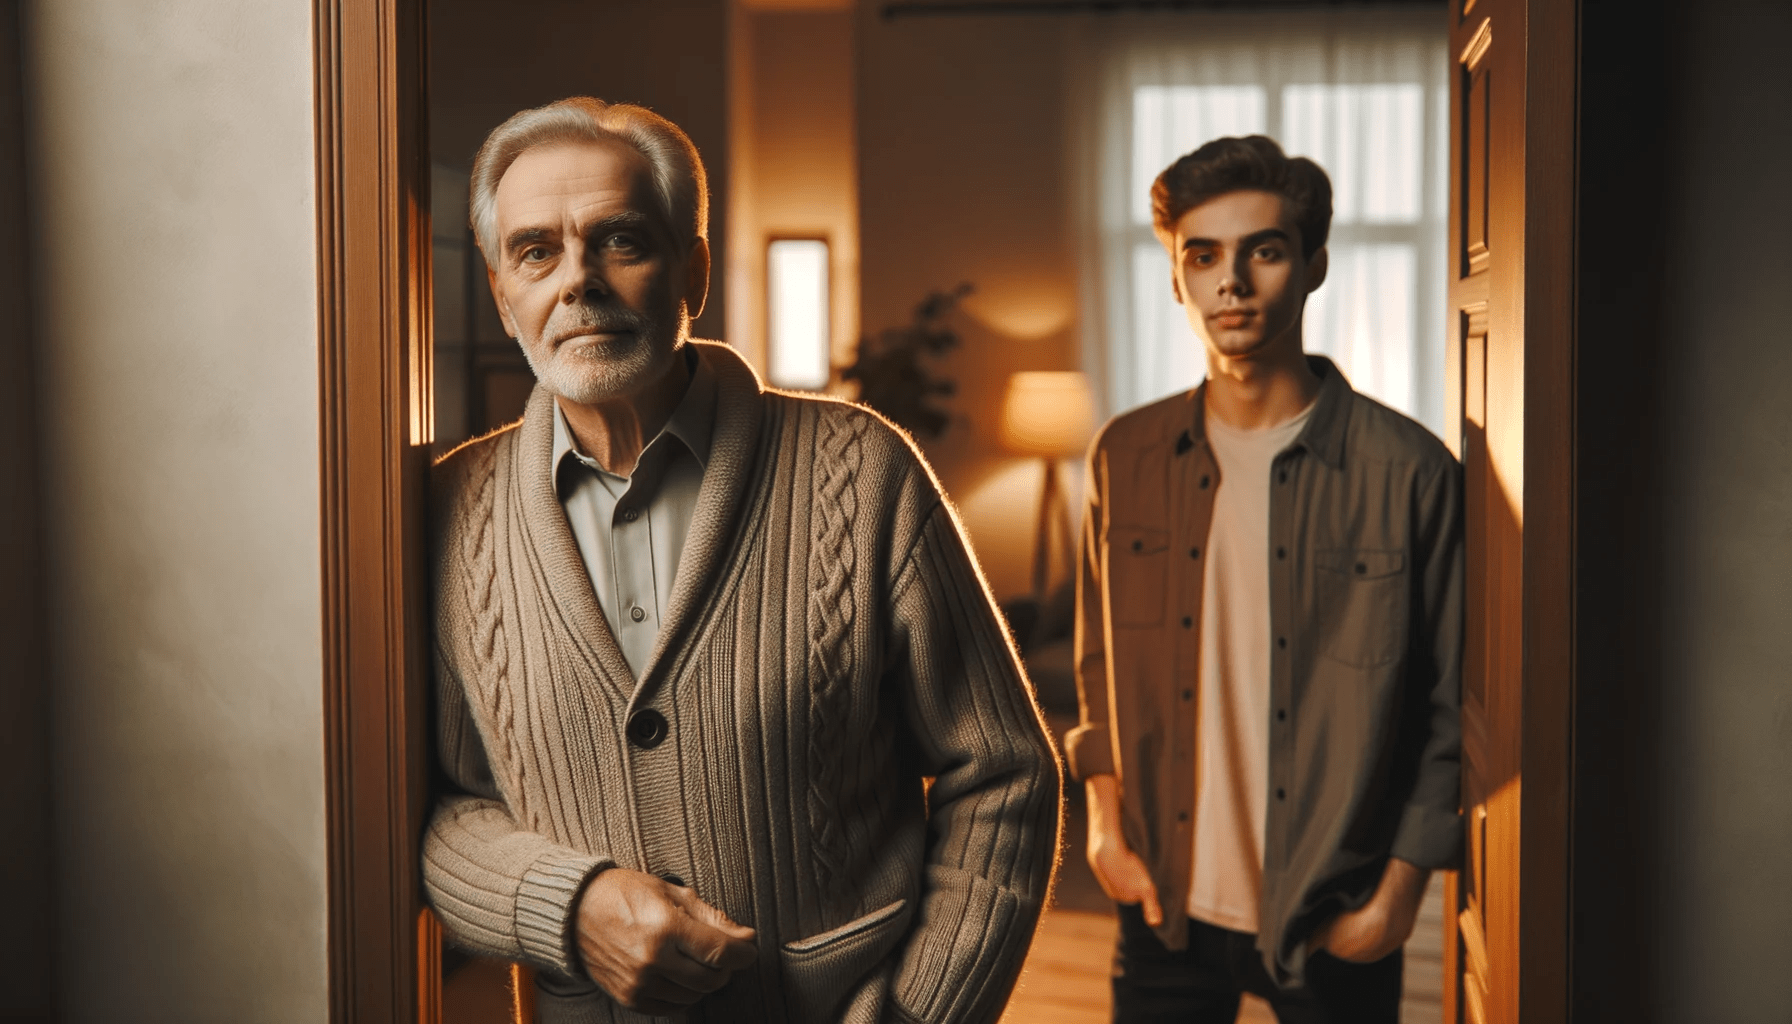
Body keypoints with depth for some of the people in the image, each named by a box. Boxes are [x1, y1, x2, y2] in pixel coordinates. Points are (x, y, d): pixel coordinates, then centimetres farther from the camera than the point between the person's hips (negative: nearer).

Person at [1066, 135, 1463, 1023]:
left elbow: (1448, 707, -3)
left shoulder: (1409, 470, -8)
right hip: (1166, 908, 3)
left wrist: (1399, 890, -6)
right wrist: (1107, 824, 3)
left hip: (1332, 923, -2)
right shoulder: (1126, 458, 2)